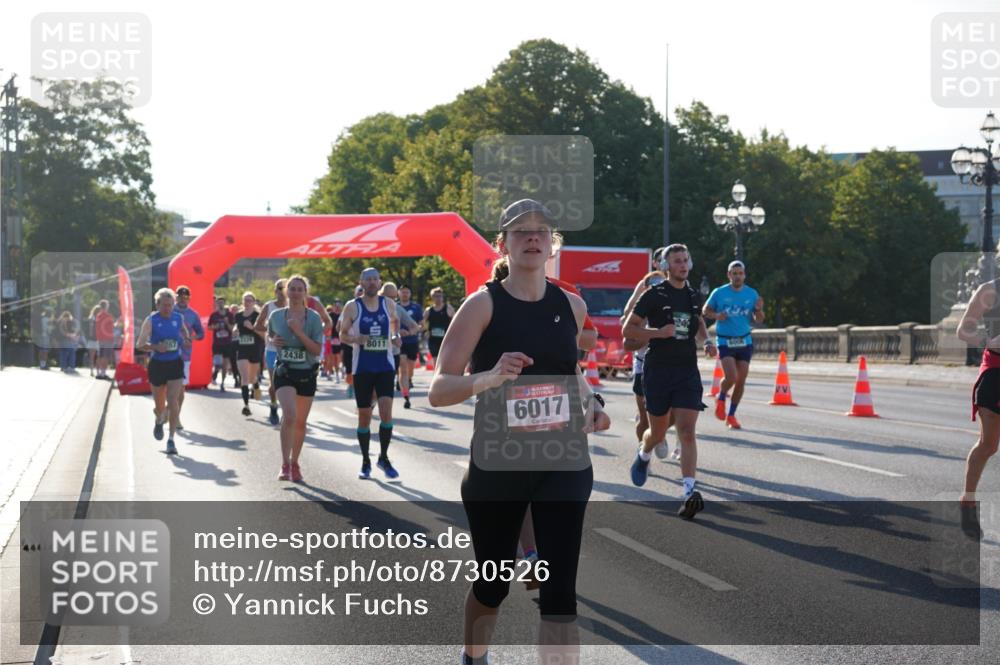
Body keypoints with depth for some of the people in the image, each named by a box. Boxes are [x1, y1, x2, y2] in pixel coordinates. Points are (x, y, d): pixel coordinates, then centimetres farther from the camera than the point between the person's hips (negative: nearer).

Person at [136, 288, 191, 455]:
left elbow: (184, 331, 20)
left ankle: (171, 440, -8)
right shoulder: (151, 320, -8)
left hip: (175, 364, 1)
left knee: (173, 401, -13)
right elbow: (140, 344, -7)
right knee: (159, 405, 11)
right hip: (157, 365, -1)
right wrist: (156, 347, -25)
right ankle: (159, 421, 48)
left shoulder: (178, 318, 1)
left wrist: (186, 340, -3)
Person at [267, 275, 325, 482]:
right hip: (284, 372, -1)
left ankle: (294, 463, 29)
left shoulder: (313, 318, -6)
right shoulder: (276, 316, 0)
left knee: (300, 422, 10)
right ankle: (285, 464, -18)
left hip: (306, 373, 1)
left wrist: (299, 331, -21)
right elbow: (269, 335, 19)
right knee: (289, 414, -22)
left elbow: (317, 350, -11)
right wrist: (272, 341, -4)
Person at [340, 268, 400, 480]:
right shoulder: (353, 307, -1)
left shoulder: (387, 304, 5)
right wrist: (355, 339, -17)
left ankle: (384, 458, 4)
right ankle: (365, 462, 18)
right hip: (362, 367, -1)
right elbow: (342, 334, 4)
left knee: (386, 411, -12)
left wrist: (394, 334, 6)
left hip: (385, 366, 1)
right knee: (364, 416, 5)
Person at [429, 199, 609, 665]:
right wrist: (489, 378, -33)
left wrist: (591, 402, 4)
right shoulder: (483, 304, -10)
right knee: (493, 583, 15)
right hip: (496, 465, -2)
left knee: (559, 590, -7)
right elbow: (438, 391, -15)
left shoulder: (571, 306, 3)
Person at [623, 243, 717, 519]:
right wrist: (659, 332, -19)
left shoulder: (694, 296, 10)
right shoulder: (654, 295, -4)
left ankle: (689, 492, -19)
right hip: (658, 370, -2)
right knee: (658, 432, 11)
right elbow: (627, 330, -5)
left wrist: (707, 341, 10)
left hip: (688, 372, 2)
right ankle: (643, 455, 46)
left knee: (687, 431, -11)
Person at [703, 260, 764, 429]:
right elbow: (705, 311, 6)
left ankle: (731, 415, 19)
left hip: (744, 341, 3)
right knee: (731, 377, -18)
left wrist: (758, 310, -15)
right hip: (725, 341, -3)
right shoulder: (719, 293, -4)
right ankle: (721, 398, 15)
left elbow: (758, 321, 7)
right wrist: (716, 315, -15)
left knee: (741, 381, 3)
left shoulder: (752, 294, 3)